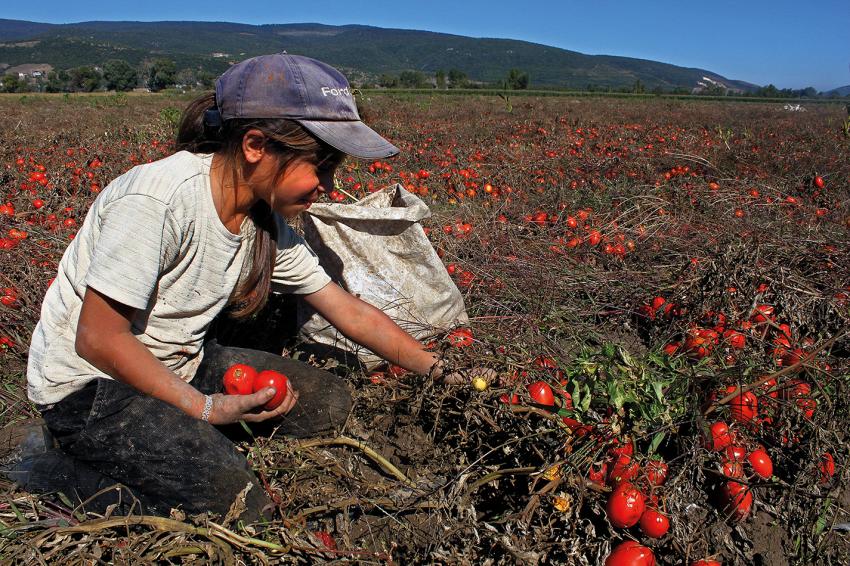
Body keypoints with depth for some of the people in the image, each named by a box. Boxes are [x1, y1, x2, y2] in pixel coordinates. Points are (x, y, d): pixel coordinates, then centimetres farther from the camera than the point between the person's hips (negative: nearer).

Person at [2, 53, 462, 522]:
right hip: (91, 384, -7)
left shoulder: (265, 224, -5)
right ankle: (63, 466, -2)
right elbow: (98, 340, -24)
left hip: (178, 367, 7)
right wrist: (205, 409, -20)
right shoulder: (158, 199, -29)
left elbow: (351, 312, 1)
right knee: (239, 504, -20)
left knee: (329, 402, 0)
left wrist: (436, 369, 1)